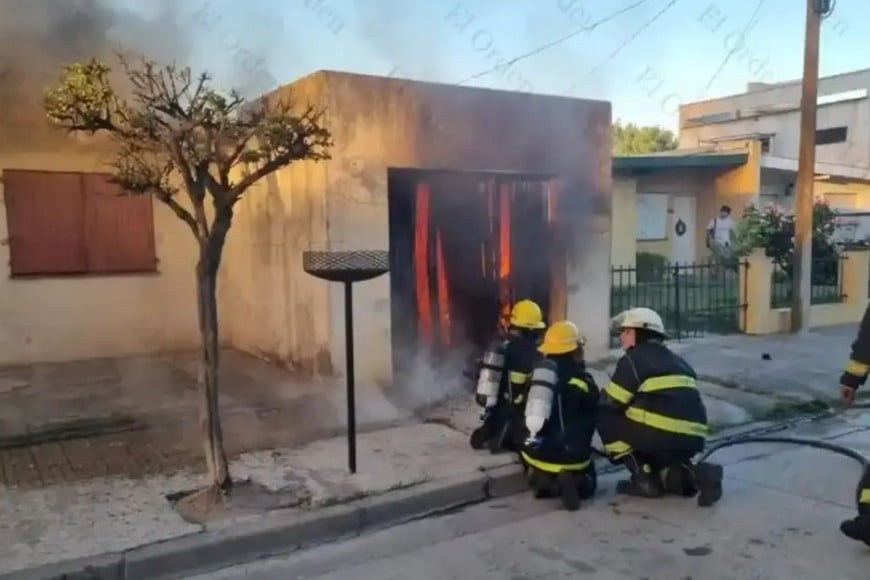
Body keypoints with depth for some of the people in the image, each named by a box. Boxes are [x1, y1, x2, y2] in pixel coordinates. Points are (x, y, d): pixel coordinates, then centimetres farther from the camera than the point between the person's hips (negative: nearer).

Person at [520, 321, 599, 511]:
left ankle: (542, 478, 4)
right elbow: (590, 423, 8)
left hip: (536, 452, 3)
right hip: (571, 455, -3)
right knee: (587, 487, 24)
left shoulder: (538, 373, 7)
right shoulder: (585, 382, -4)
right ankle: (574, 480, -10)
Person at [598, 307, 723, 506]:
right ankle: (685, 474, 5)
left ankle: (644, 479, 4)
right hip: (692, 439, 9)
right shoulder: (677, 361, 24)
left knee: (606, 417, 9)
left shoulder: (634, 358, 1)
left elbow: (608, 404, 1)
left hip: (661, 434, -8)